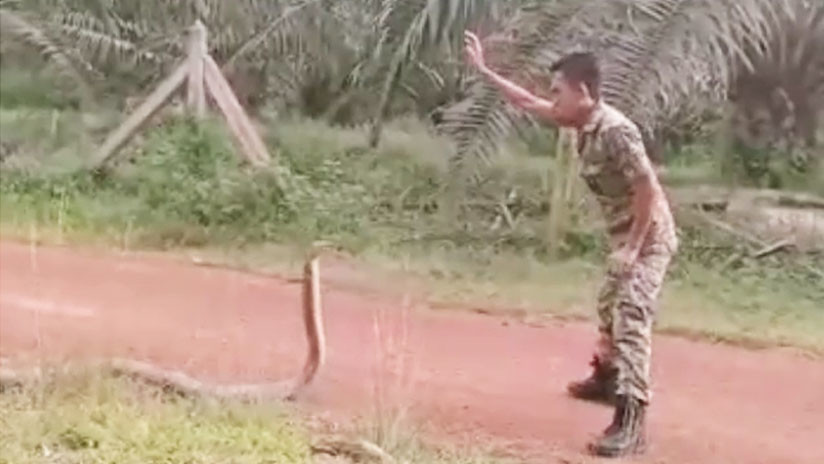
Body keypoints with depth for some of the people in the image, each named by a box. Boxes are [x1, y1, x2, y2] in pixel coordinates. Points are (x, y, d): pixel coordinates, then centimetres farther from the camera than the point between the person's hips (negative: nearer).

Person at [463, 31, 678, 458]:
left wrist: (633, 247, -25)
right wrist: (484, 70, 16)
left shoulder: (615, 131, -27)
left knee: (631, 319, -19)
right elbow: (529, 104, 14)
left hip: (648, 238, -10)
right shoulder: (583, 123, 2)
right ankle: (607, 379, 49)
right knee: (609, 307, 27)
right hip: (626, 236, 10)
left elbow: (649, 189, -28)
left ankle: (632, 421, -24)